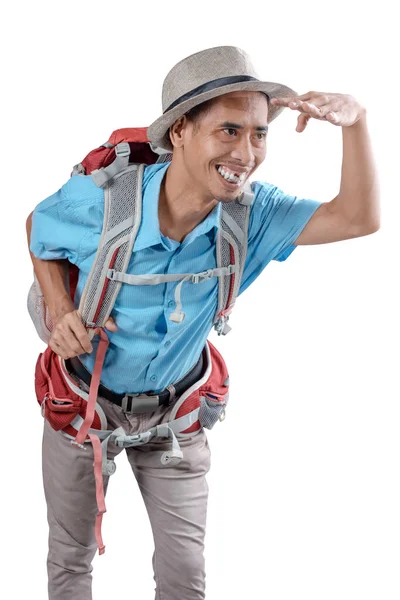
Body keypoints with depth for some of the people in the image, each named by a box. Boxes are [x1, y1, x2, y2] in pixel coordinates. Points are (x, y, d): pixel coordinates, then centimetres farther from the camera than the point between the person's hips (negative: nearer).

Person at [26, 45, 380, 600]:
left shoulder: (251, 214, -21)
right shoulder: (96, 201, -28)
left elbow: (358, 218, -29)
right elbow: (37, 230, -5)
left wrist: (354, 118, -42)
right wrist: (60, 311, -19)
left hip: (175, 409, 2)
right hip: (85, 400, -1)